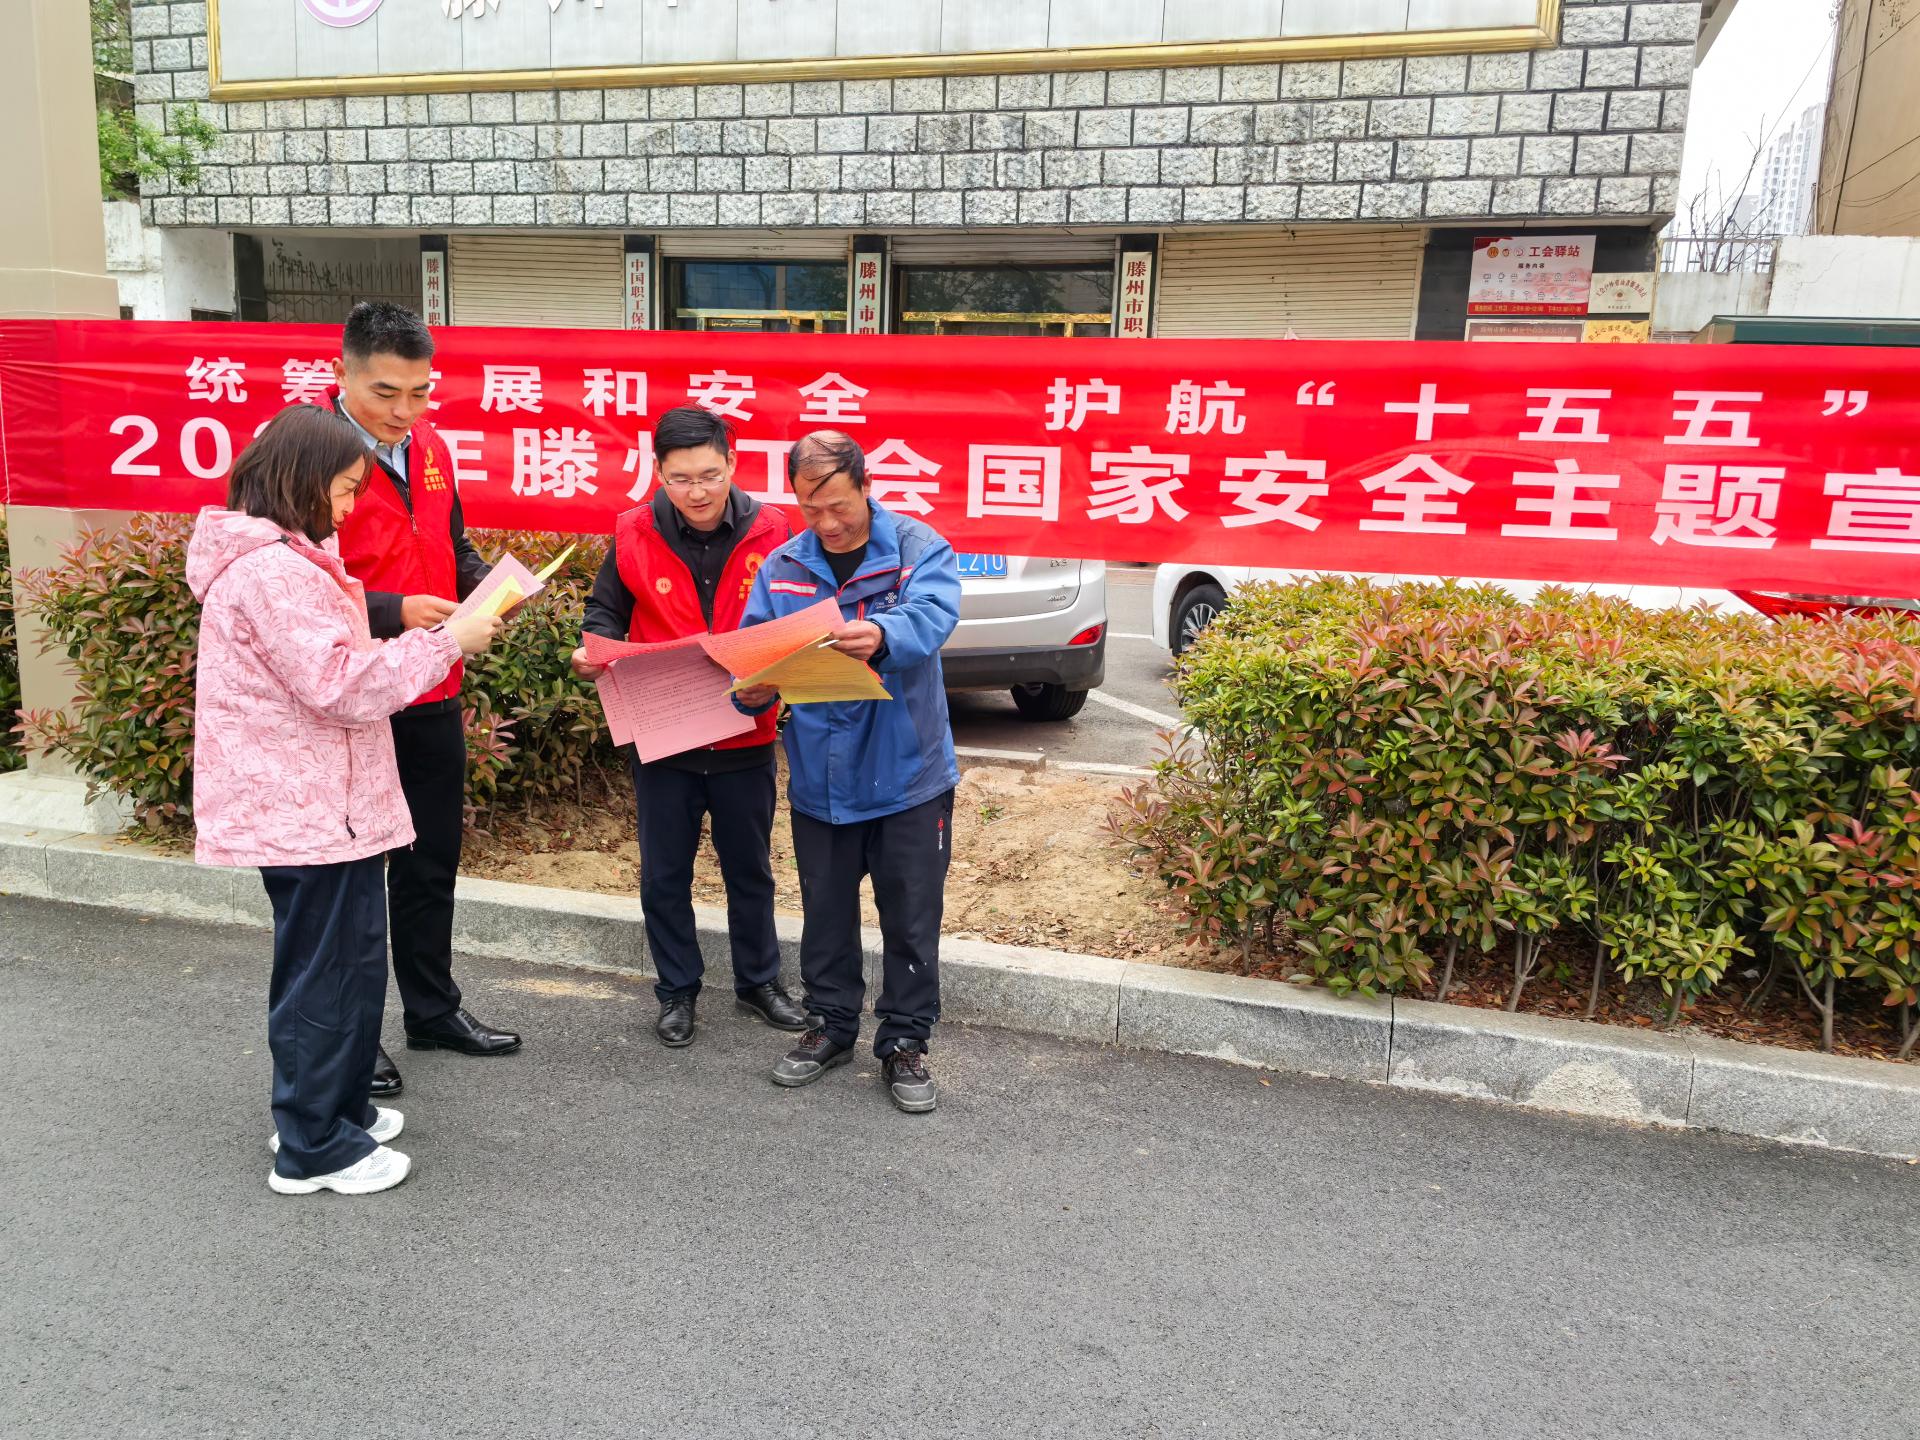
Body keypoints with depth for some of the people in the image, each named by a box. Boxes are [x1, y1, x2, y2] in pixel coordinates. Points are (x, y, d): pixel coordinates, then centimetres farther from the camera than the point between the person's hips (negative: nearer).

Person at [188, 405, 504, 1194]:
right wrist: (444, 643, -16)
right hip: (308, 810, -11)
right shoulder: (273, 570, -20)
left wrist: (425, 639, 7)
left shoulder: (281, 560, 14)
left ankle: (336, 1106, 35)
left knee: (348, 963, 20)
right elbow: (340, 685, -23)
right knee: (325, 973, 2)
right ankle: (312, 1147, 15)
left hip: (316, 799, 11)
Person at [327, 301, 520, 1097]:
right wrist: (395, 611, -29)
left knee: (433, 858, 18)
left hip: (433, 695, 7)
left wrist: (483, 585, -4)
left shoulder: (428, 448, 5)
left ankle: (432, 1007, 35)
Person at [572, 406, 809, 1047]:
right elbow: (605, 612, 4)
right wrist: (597, 652, -17)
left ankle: (758, 982, 35)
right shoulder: (634, 534, -6)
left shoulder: (770, 530, -8)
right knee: (664, 875, 12)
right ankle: (677, 992, 30)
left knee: (749, 870, 16)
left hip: (746, 738, 0)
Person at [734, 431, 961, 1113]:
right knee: (826, 915, 17)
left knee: (911, 920, 8)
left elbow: (932, 616, -27)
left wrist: (882, 635, -49)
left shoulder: (919, 548, -8)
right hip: (819, 780, 3)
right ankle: (832, 1027, 36)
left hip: (908, 776, -3)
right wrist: (752, 690, -23)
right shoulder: (780, 568, 3)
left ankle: (905, 1042, 25)